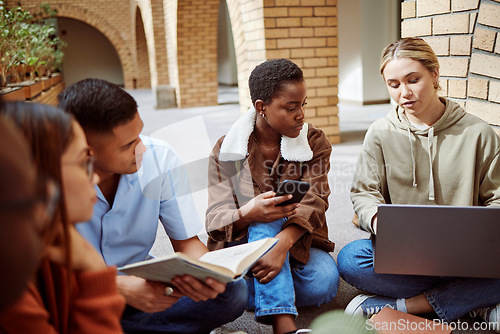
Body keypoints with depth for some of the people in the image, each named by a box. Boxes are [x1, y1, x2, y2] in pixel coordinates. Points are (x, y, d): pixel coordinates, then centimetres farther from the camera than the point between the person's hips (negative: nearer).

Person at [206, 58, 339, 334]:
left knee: (325, 282, -29)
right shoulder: (225, 150, -5)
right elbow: (215, 218, -14)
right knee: (264, 221, -34)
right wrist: (248, 213, -40)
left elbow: (312, 203, -17)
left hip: (296, 241, 2)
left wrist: (282, 244, -39)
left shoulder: (314, 141, -2)